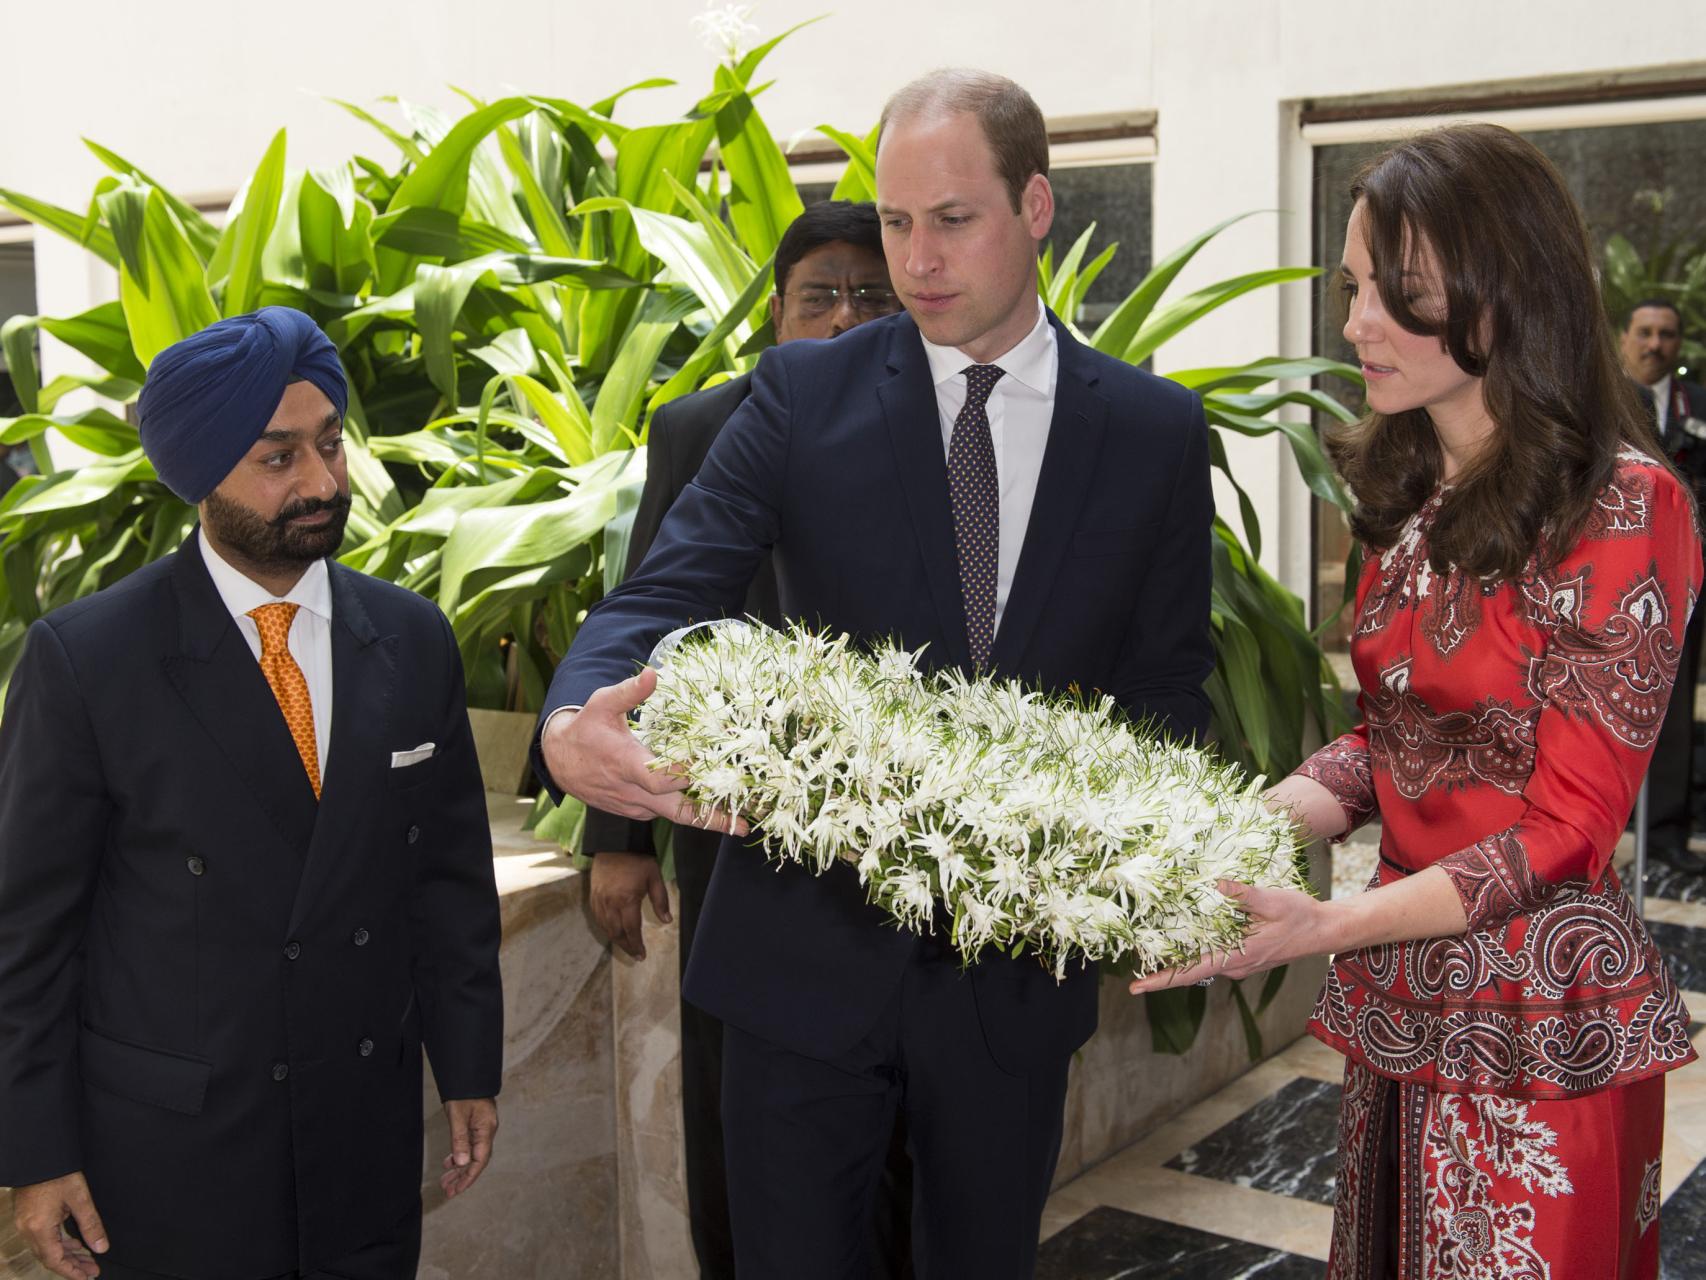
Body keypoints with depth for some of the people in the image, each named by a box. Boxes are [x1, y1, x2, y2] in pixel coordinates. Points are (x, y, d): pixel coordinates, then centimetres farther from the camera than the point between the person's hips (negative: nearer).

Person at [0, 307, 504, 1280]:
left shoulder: (414, 640, 0)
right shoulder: (83, 659, -12)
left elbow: (451, 873, 6)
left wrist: (470, 1069, 7)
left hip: (368, 1131, 4)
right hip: (166, 1150, -3)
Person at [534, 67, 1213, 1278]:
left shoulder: (1156, 430, 0)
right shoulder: (805, 394, -4)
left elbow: (1169, 681, 4)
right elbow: (667, 592, -11)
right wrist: (574, 726, -33)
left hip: (1017, 965, 1)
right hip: (811, 950, -1)